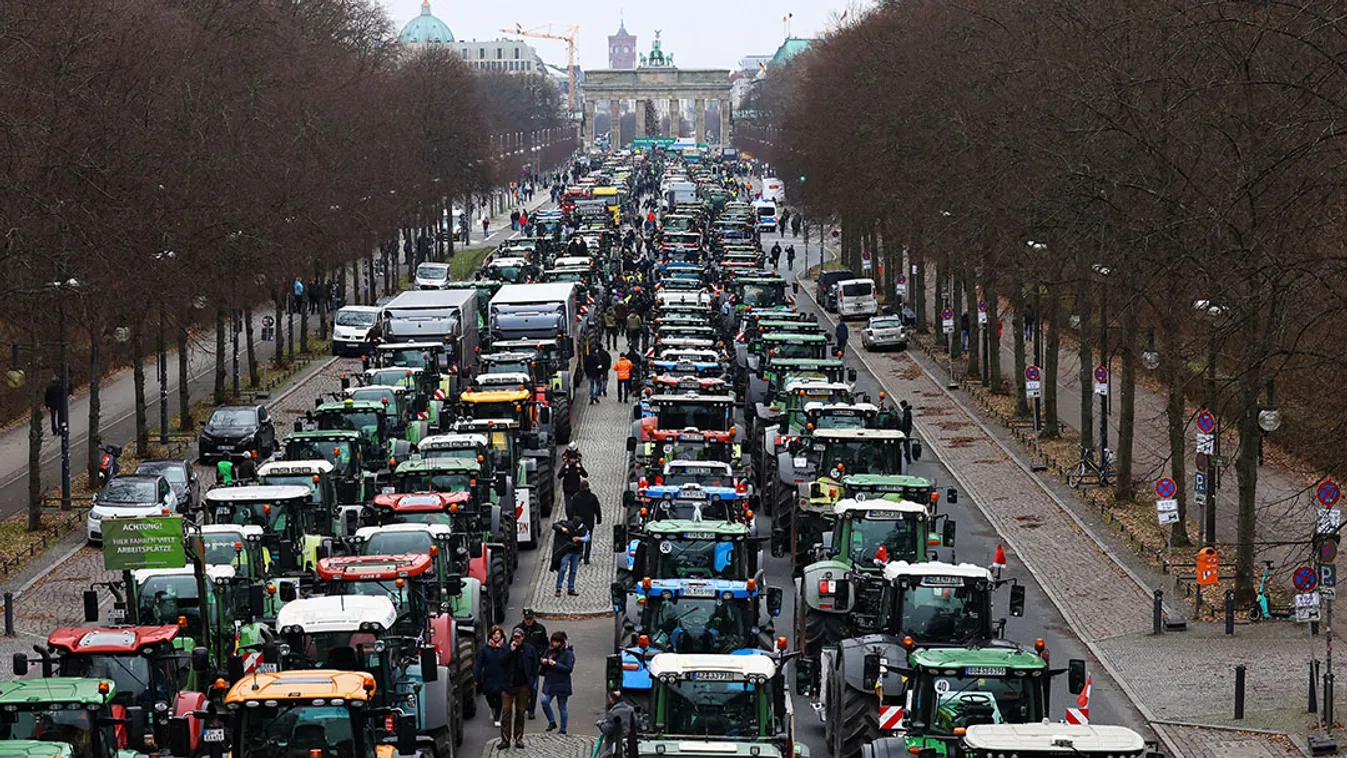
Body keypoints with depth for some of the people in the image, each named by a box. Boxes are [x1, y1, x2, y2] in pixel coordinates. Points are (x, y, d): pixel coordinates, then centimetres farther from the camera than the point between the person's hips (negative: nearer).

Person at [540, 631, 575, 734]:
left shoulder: (568, 653, -7)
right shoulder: (550, 651, 9)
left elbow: (569, 669, -15)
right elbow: (542, 667, 20)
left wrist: (555, 664, -21)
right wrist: (544, 662, -5)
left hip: (562, 685, -5)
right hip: (549, 682, 5)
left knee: (562, 707, 4)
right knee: (544, 701, -13)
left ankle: (563, 729, 15)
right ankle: (552, 722, 6)